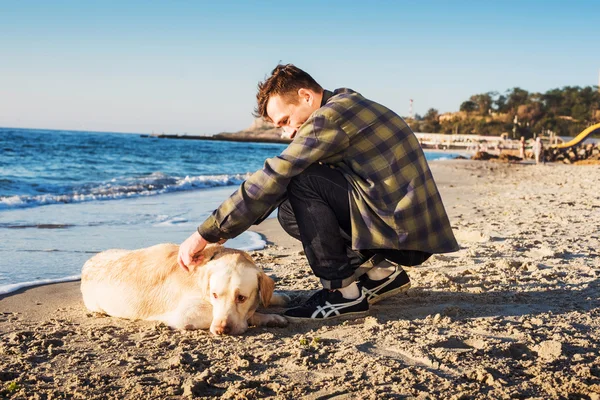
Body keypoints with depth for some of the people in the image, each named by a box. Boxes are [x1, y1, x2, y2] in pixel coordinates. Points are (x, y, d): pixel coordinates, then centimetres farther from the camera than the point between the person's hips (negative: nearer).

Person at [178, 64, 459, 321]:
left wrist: (206, 234, -12)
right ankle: (381, 271, 11)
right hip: (414, 227, 10)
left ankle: (343, 291, -9)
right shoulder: (350, 106, 17)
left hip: (404, 231, -10)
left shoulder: (330, 116, -13)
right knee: (290, 211, 11)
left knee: (300, 179, -14)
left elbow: (272, 179, -18)